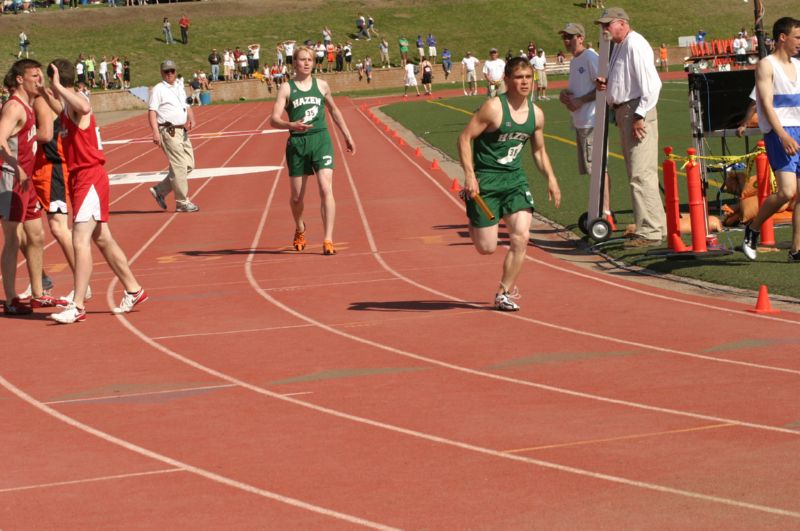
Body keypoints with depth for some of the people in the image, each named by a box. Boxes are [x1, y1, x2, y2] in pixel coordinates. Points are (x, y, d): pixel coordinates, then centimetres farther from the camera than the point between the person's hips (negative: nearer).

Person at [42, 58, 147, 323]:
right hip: (80, 179, 10)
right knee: (102, 239, 16)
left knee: (80, 241, -13)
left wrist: (57, 87, -34)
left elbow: (84, 108, -43)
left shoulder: (78, 102, -16)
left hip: (90, 179, -10)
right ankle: (133, 291, 27)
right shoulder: (68, 106, 13)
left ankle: (78, 306, -15)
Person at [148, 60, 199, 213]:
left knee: (188, 165, 6)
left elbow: (187, 106, 23)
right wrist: (155, 132, -23)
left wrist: (191, 118, 1)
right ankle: (182, 202, -2)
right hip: (169, 131, -8)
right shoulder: (158, 89, -4)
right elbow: (152, 111, -11)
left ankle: (160, 190, 15)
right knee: (179, 166, -9)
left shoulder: (180, 87, 18)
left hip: (182, 131, 8)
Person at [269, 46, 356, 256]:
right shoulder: (286, 88, 0)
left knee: (326, 189, -16)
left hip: (321, 139, 1)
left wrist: (347, 136, 27)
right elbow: (274, 119, -9)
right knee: (296, 197, 9)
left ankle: (328, 239, -17)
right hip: (297, 143, -1)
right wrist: (292, 125, -29)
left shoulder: (321, 85, 9)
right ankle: (300, 229, 40)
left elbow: (334, 110, 24)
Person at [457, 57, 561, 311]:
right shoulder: (493, 108, -16)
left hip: (515, 178, 5)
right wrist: (469, 175, -22)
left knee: (521, 236, -12)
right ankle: (473, 221, 36)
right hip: (486, 178, -5)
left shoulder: (536, 114, 3)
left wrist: (551, 179, 5)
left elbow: (539, 150, 17)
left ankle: (504, 293, 4)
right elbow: (465, 137, -14)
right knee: (486, 247, -2)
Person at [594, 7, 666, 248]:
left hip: (638, 112, -11)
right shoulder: (619, 46, 18)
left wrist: (640, 116, -21)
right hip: (624, 112, 11)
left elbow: (651, 84, -20)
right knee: (639, 174, 15)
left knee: (641, 174, -11)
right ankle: (657, 225, 24)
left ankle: (649, 232, -11)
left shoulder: (635, 45, -13)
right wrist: (606, 84, 10)